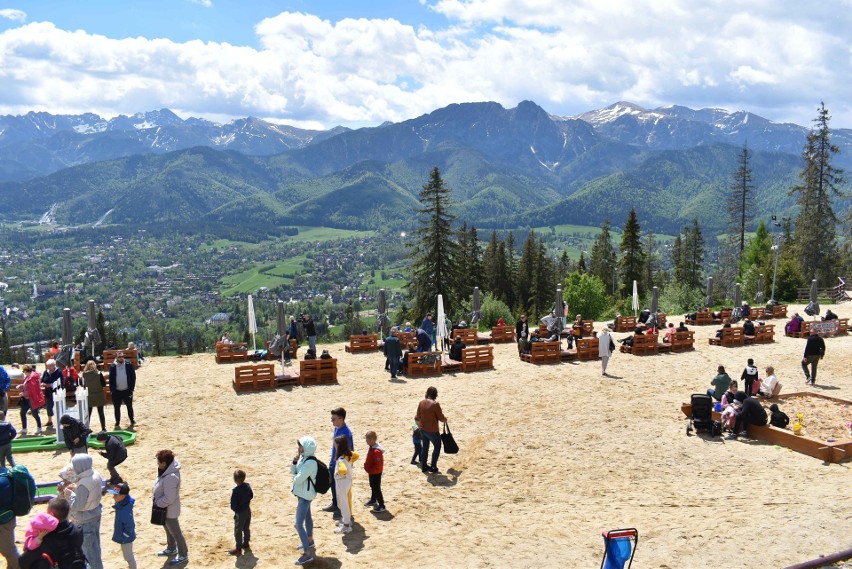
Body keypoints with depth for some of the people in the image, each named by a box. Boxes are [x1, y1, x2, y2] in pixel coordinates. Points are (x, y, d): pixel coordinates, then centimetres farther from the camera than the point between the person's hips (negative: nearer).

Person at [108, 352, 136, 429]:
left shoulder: (129, 364, -5)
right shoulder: (112, 366, -3)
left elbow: (133, 376, -2)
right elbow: (111, 378, 1)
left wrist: (132, 388, -6)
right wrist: (111, 390, -5)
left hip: (127, 390, -1)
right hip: (116, 391, 1)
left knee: (129, 406, 10)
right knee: (116, 408, 8)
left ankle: (132, 421, 25)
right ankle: (117, 423, 19)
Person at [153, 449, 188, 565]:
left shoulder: (171, 477, -36)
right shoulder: (167, 470, -6)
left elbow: (168, 498, -31)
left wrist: (157, 503, -17)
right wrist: (157, 500, 6)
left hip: (169, 510, -9)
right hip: (165, 508, 9)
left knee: (175, 532, 8)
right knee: (169, 529, 28)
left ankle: (183, 555, 25)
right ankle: (171, 548, 50)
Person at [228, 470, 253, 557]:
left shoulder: (235, 491, -28)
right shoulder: (247, 486, -7)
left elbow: (233, 505, -23)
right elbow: (251, 496, 8)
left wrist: (234, 509, -3)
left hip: (240, 513, -7)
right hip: (248, 510, 7)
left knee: (238, 531, 7)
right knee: (246, 528, 23)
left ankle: (238, 549, 15)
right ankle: (246, 543, 39)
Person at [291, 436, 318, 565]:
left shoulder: (310, 463, -29)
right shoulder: (303, 457, 1)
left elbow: (298, 479, -28)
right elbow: (293, 471, 8)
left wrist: (295, 477, -5)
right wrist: (294, 462, -11)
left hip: (305, 495, -10)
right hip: (303, 493, 10)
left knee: (299, 524, -10)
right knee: (307, 517, 26)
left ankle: (307, 554, -5)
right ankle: (310, 542, 46)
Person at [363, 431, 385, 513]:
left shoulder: (376, 451, -30)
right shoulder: (371, 447, 2)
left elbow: (378, 465, -29)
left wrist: (370, 470, -22)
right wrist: (367, 468, 12)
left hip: (376, 473, -10)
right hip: (372, 472, 10)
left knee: (377, 489, -4)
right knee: (372, 487, 25)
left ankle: (382, 506, 3)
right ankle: (373, 500, 44)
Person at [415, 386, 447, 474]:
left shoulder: (421, 403, -3)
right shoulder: (435, 404, -22)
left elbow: (418, 416, 8)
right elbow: (441, 418, -14)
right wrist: (445, 420, 8)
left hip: (423, 429, 6)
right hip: (432, 430, -6)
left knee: (425, 447, 21)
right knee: (437, 447, 12)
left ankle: (424, 466, 29)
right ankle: (433, 467, 13)